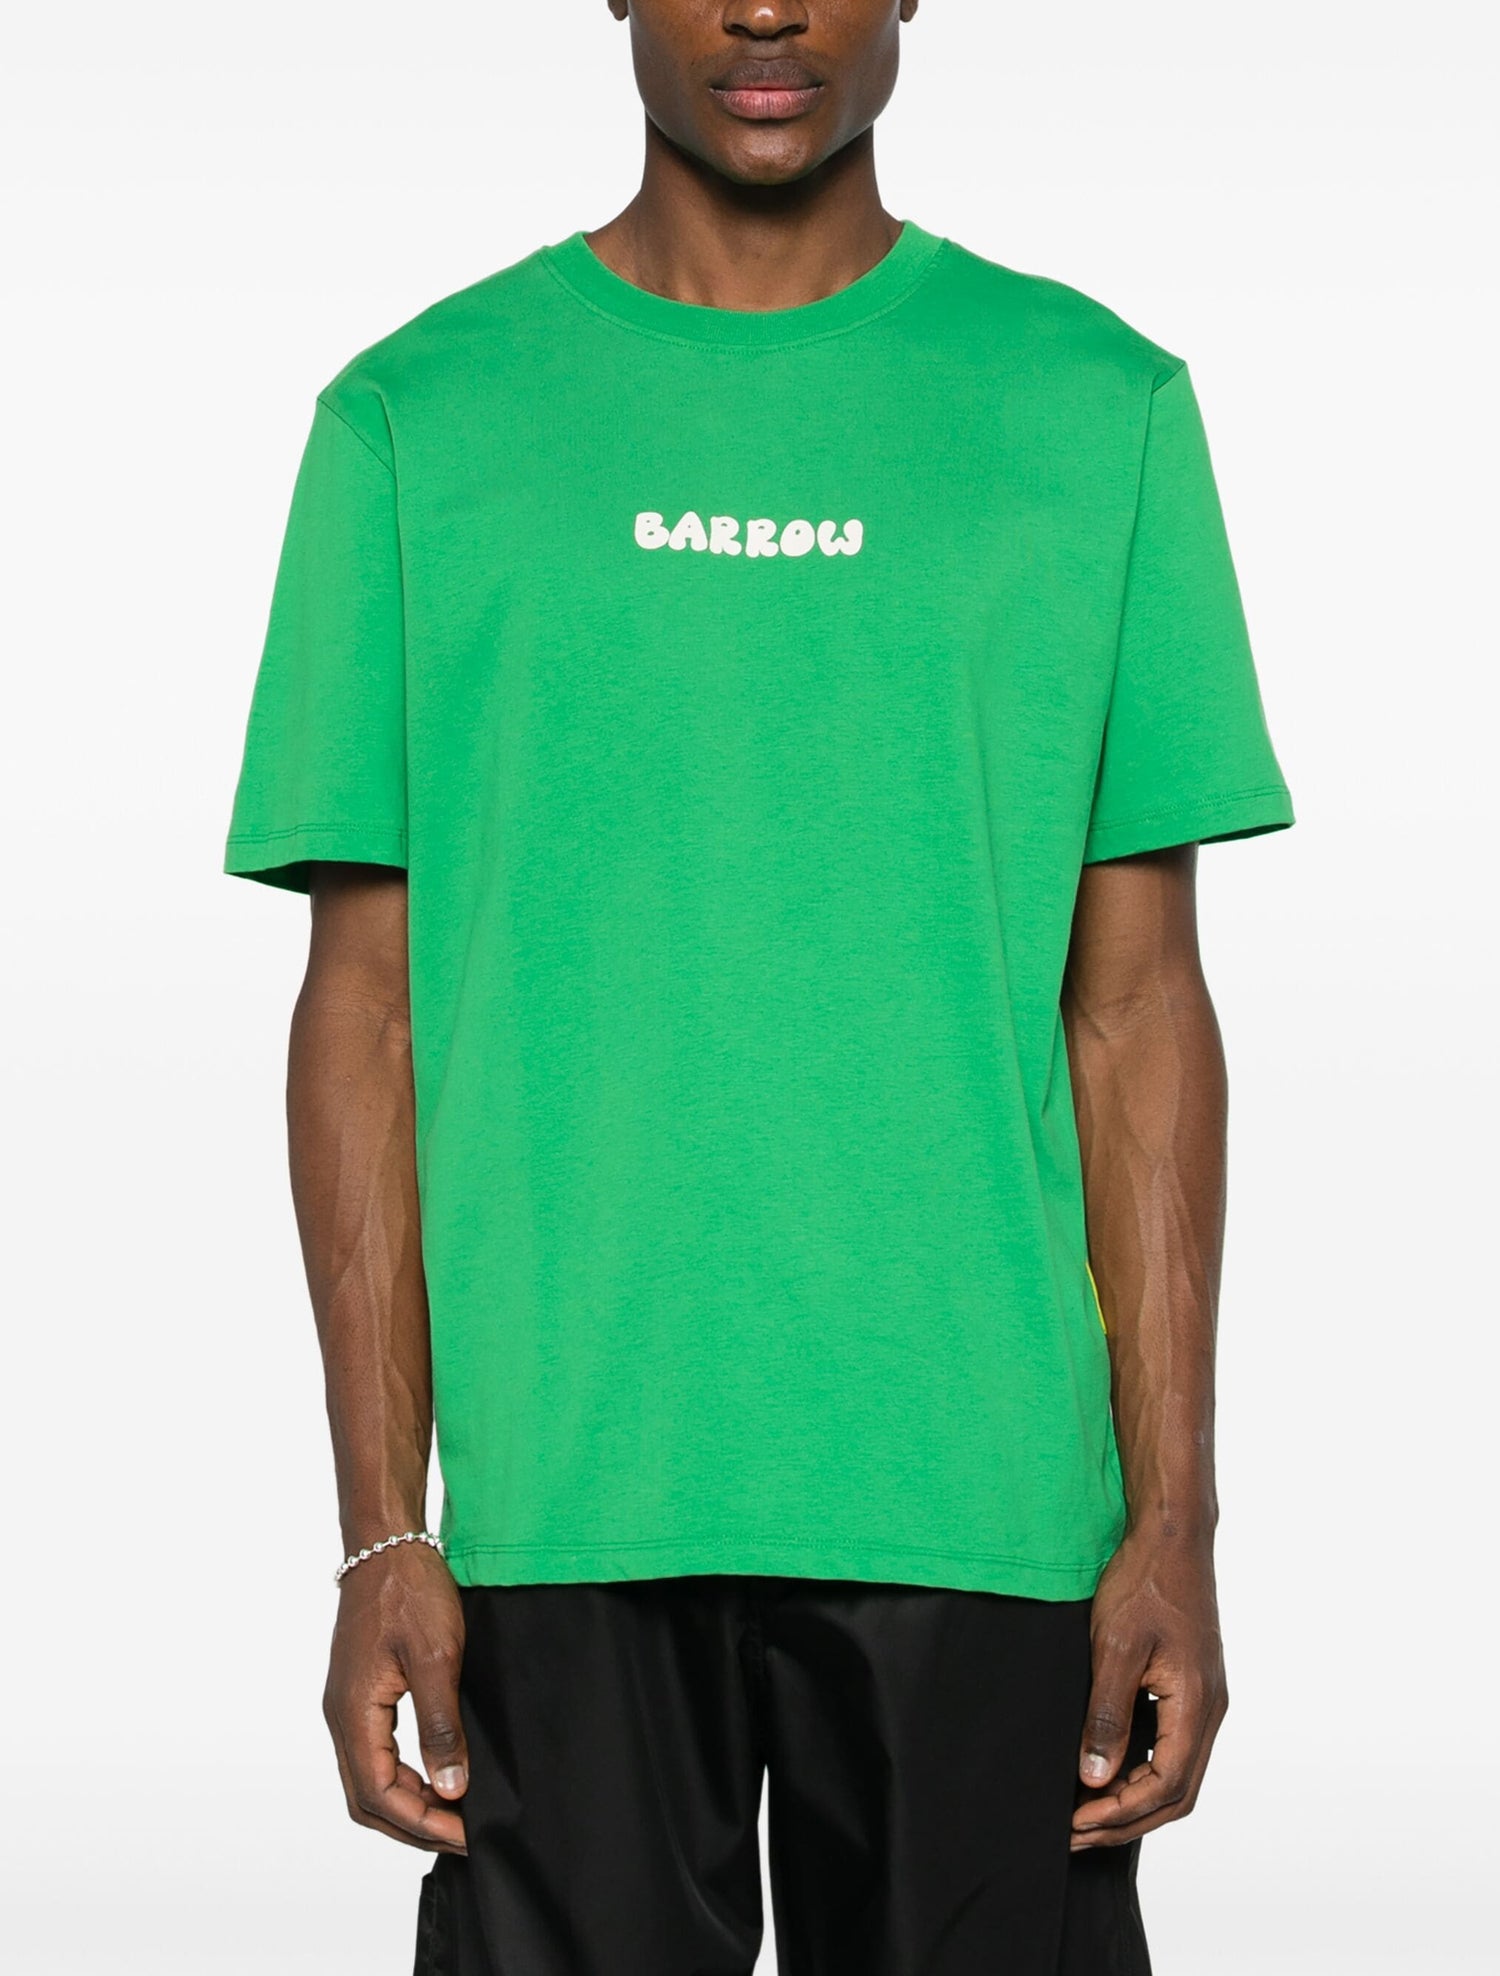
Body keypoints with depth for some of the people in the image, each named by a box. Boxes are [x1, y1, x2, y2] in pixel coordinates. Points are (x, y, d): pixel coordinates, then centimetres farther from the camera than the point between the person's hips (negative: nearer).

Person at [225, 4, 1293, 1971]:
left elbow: (1136, 1003, 5)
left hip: (979, 1497, 1)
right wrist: (382, 1532, -2)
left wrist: (1173, 1517, -1)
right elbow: (367, 1006, 4)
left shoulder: (1097, 406, 7)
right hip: (564, 1502, 0)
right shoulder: (419, 420, 5)